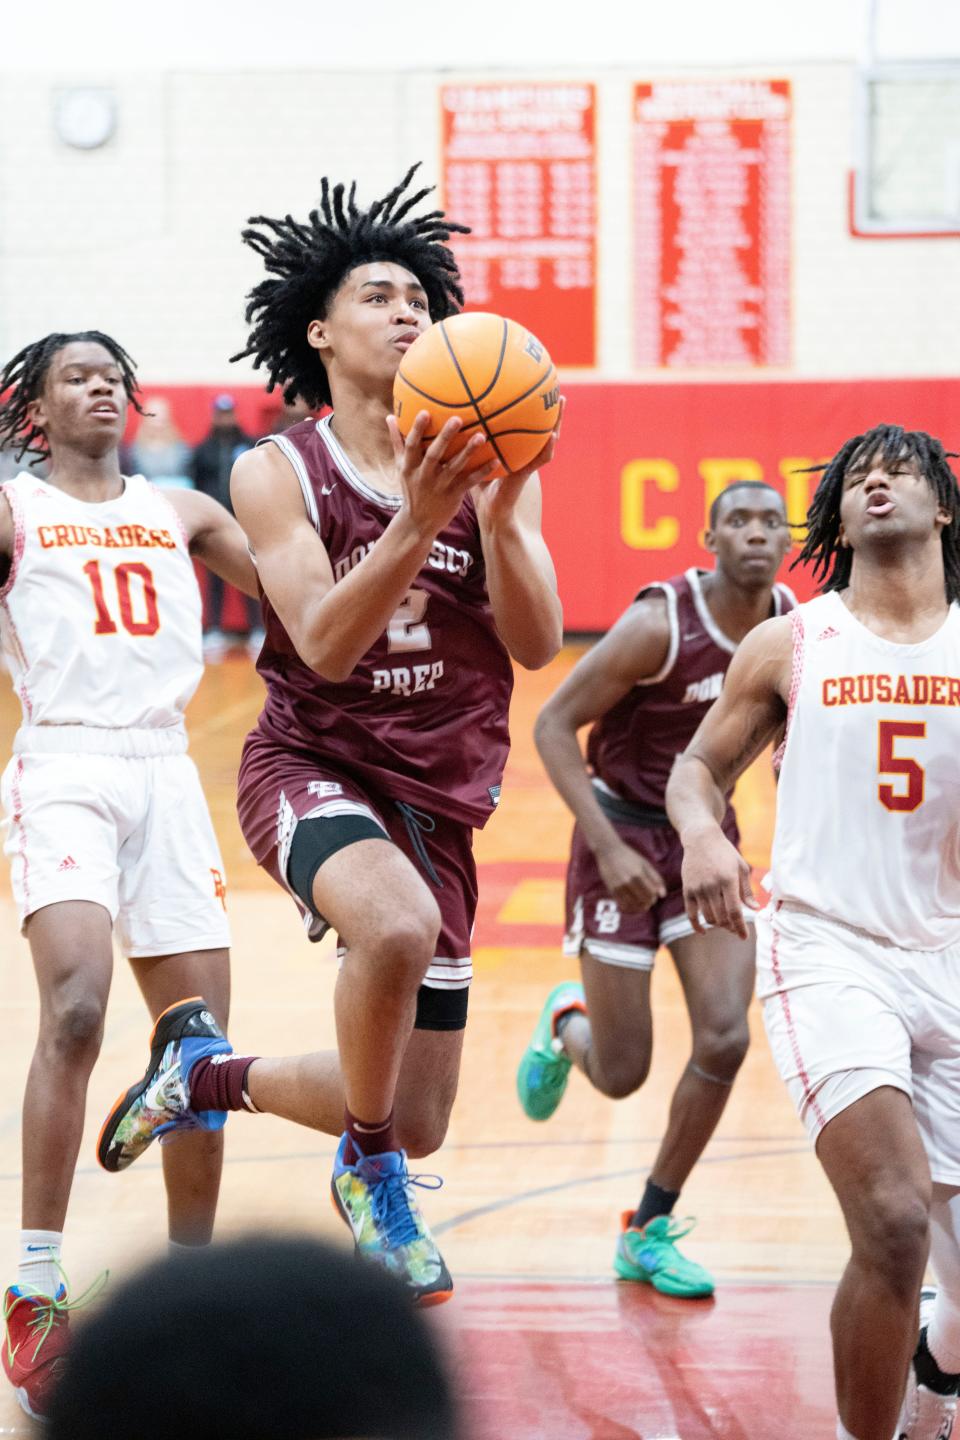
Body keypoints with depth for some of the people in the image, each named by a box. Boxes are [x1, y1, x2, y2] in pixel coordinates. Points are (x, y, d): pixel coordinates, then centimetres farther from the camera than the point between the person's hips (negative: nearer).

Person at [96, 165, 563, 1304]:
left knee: (416, 1122, 6)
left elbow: (538, 642, -8)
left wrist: (497, 509, -23)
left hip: (437, 798, 4)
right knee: (398, 922, -40)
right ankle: (370, 1172, -13)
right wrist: (418, 520, -32)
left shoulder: (490, 467, 2)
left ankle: (206, 1077, 35)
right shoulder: (279, 472, -6)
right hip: (312, 767, -4)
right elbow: (325, 643, -19)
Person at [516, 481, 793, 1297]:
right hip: (626, 834, -4)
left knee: (725, 1038, -13)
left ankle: (650, 1231, 5)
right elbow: (554, 724, -18)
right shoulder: (661, 625, -23)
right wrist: (609, 846, -24)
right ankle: (566, 1027, 39)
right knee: (621, 1074, -1)